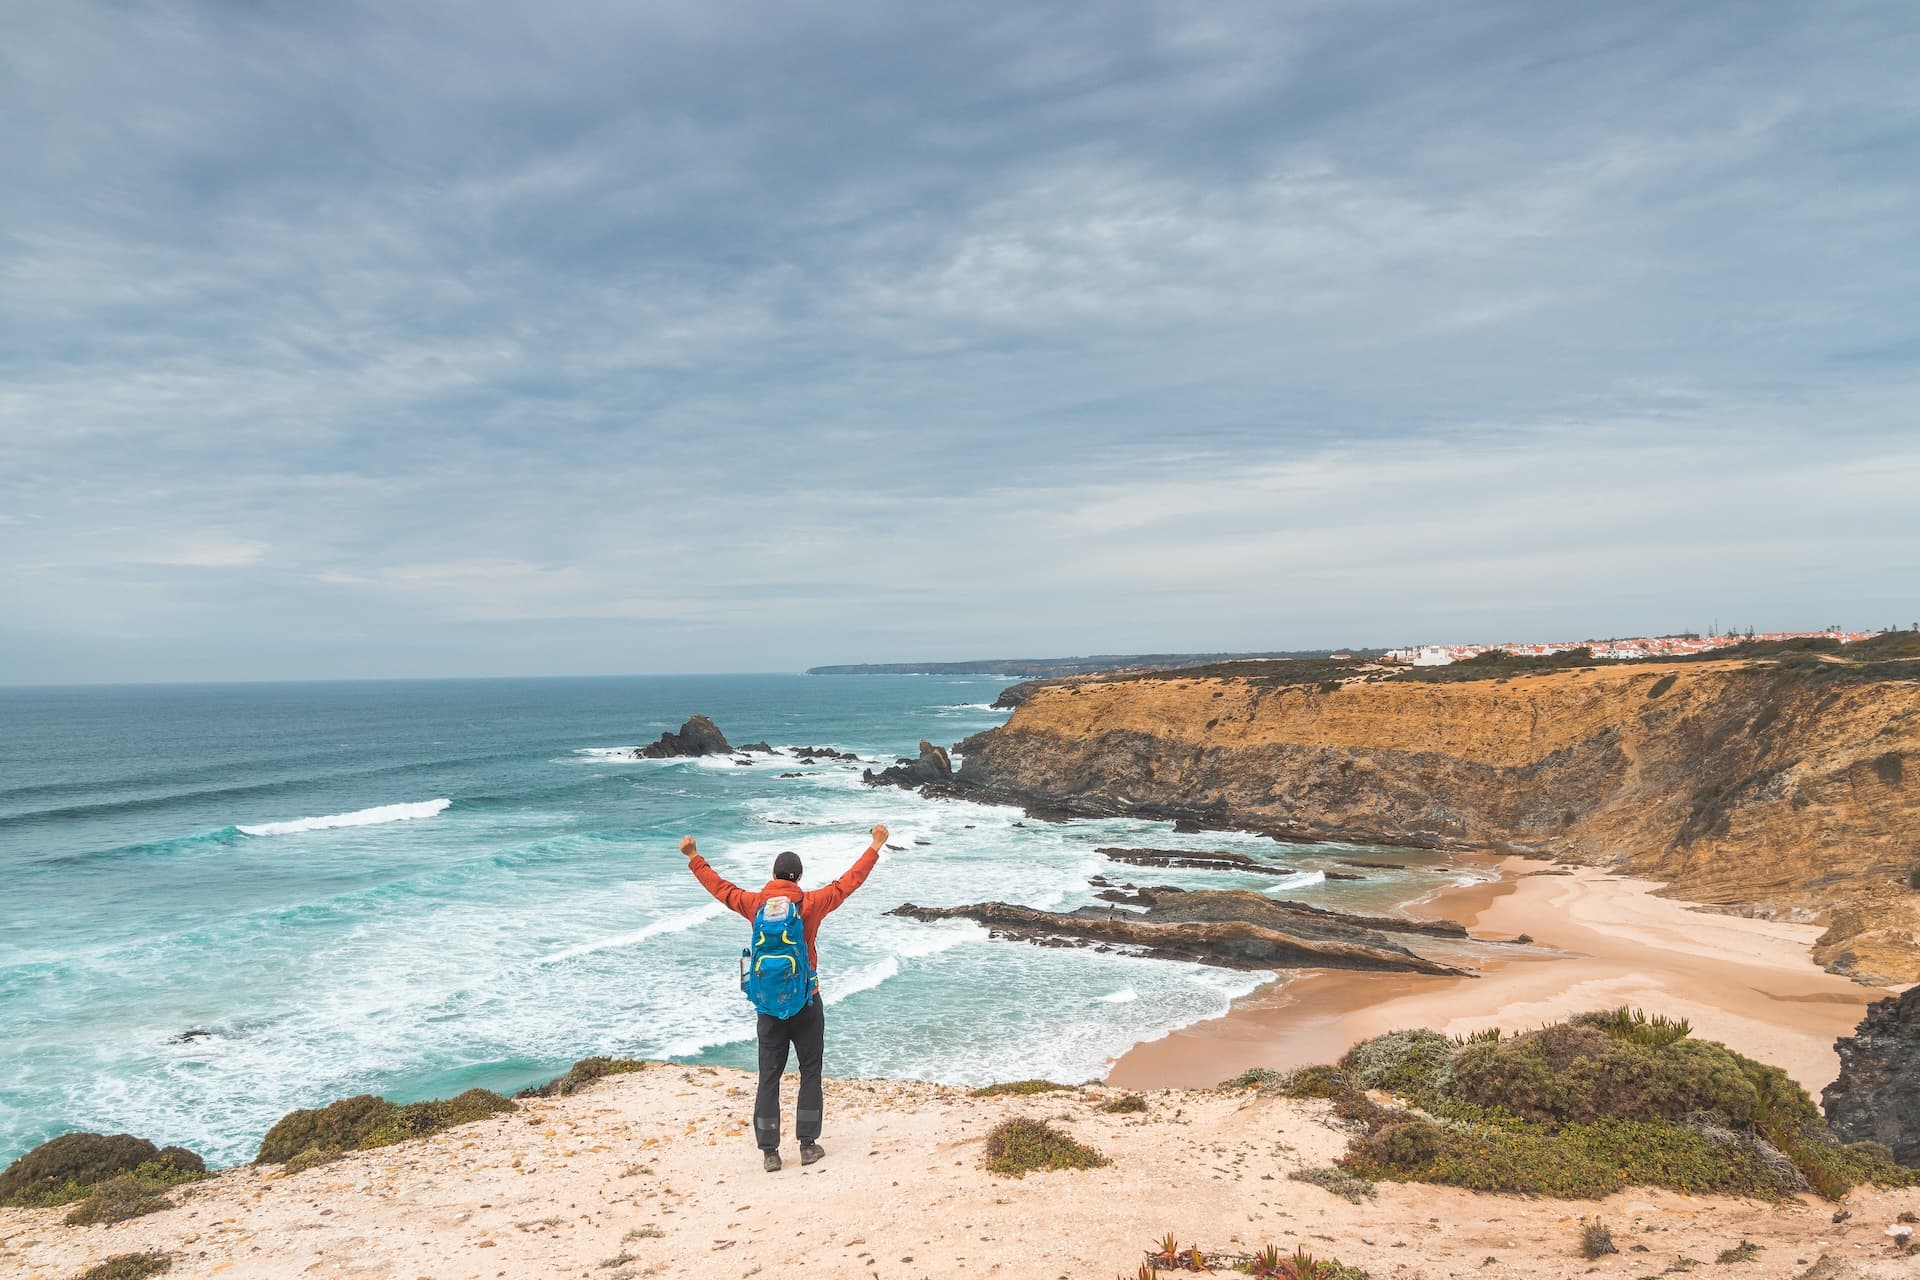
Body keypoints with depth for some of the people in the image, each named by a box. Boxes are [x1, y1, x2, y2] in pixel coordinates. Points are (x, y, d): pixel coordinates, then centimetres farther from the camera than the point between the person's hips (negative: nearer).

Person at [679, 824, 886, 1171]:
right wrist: (876, 846, 11)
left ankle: (769, 1152, 8)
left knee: (769, 1076, 7)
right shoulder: (811, 904, -9)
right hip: (806, 1003, -1)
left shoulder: (755, 904, -3)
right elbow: (849, 881, 0)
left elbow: (720, 886, 11)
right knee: (810, 1071, 12)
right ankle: (808, 1145, 14)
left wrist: (694, 857, 25)